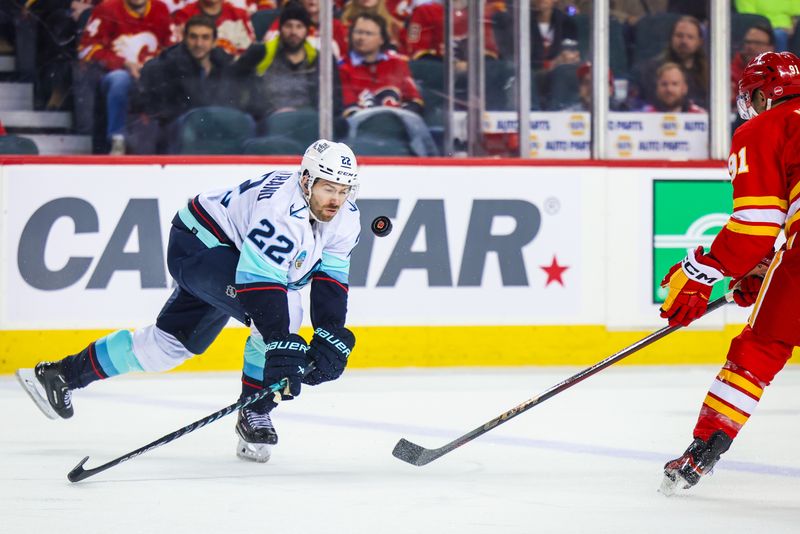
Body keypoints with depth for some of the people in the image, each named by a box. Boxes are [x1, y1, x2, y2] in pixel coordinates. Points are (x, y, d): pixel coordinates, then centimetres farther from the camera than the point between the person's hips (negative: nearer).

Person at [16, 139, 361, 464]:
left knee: (171, 343, 17)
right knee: (282, 308, -29)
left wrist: (330, 338, -20)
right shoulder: (282, 212, -36)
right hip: (199, 247, -9)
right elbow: (259, 284, -42)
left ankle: (62, 374, 31)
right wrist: (283, 347, -46)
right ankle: (254, 414, -16)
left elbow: (331, 278, -7)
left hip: (226, 253, 9)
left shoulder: (344, 216, -10)